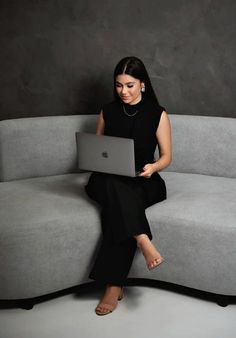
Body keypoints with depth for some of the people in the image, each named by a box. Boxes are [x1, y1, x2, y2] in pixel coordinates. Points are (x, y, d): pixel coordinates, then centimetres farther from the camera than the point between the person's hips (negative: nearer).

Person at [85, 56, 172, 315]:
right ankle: (144, 243, -43)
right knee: (114, 187, -38)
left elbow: (166, 157, 3)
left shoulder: (157, 114, 1)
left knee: (116, 207, -36)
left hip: (144, 183, -2)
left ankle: (114, 285, -33)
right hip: (108, 181, 2)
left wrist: (153, 167, -20)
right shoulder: (108, 111, 9)